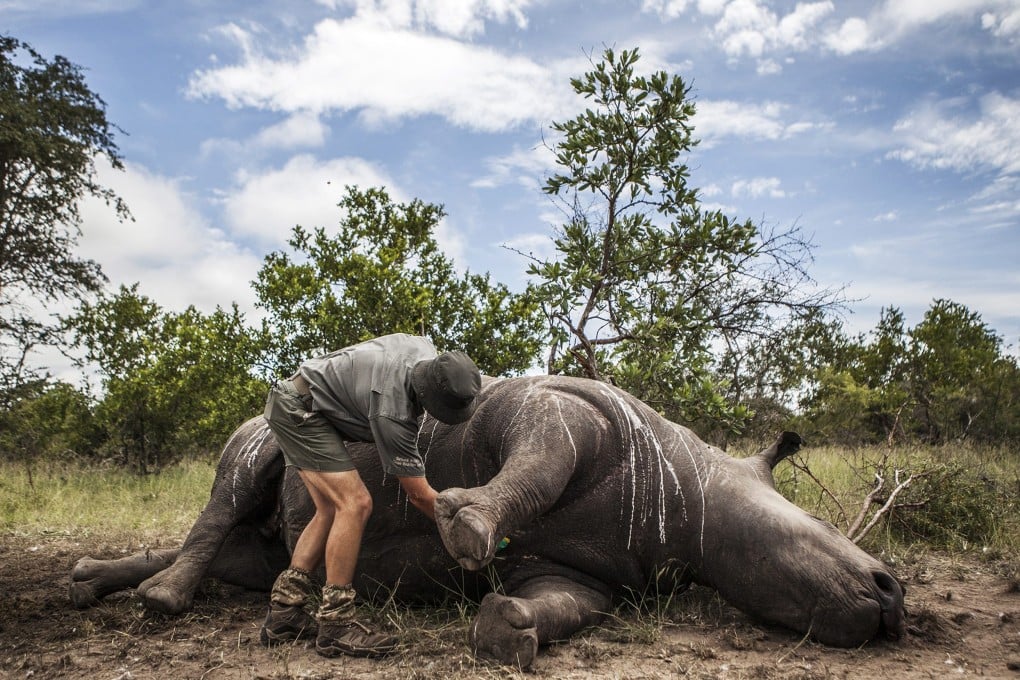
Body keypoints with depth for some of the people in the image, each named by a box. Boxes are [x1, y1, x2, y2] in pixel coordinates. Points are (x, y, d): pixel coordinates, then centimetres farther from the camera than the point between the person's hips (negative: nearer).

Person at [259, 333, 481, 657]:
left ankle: (283, 612, 9)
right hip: (299, 410, -10)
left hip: (294, 404, 10)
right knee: (355, 503, -19)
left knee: (332, 510, 6)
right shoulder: (392, 414, -32)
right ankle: (335, 624, -13)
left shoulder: (426, 350, -11)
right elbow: (419, 494, -22)